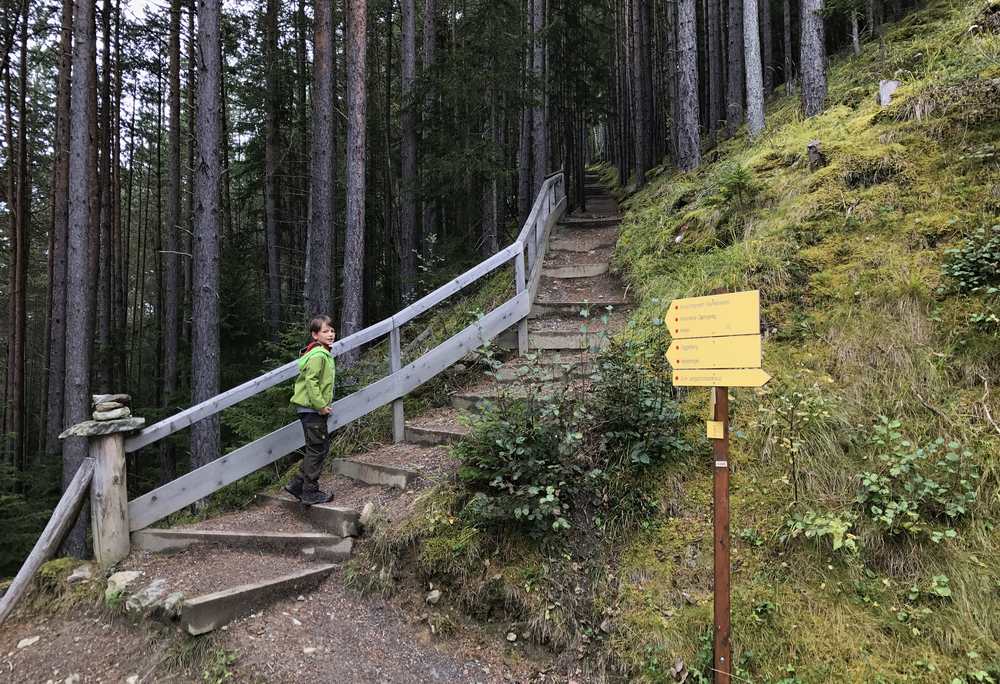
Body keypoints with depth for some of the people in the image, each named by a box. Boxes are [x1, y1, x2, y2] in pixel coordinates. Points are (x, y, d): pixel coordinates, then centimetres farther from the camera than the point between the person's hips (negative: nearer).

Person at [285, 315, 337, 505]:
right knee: (316, 450, -2)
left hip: (314, 409, 10)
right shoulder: (318, 355, -17)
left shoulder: (324, 354, 15)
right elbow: (311, 382, -25)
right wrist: (321, 405, -21)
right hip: (312, 409, -10)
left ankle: (297, 485, 23)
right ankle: (310, 493, 9)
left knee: (322, 447, 17)